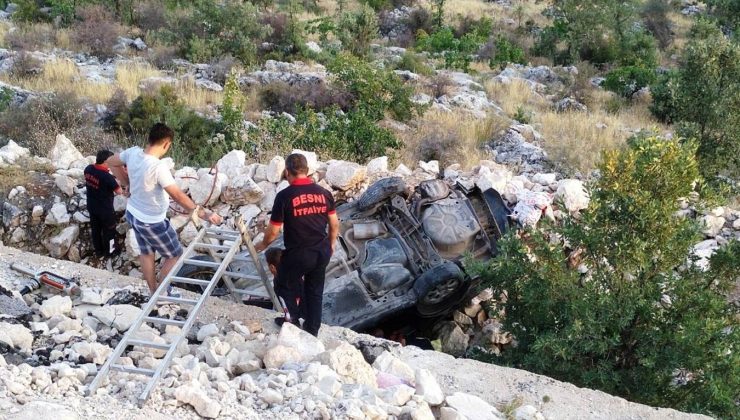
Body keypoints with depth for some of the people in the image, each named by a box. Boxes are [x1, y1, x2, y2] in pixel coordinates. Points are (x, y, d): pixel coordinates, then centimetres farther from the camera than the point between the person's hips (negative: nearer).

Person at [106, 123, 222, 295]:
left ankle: (154, 292, 41)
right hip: (152, 222, -8)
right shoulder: (158, 167, -34)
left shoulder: (133, 152, -13)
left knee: (146, 253, 25)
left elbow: (111, 162, 7)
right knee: (174, 255, 15)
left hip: (133, 214, 8)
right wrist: (202, 213, -30)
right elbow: (178, 196, -34)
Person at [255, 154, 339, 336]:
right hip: (322, 252, 5)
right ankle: (312, 331, 28)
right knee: (315, 292, 19)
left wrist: (263, 245, 10)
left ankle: (291, 320, 27)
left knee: (286, 286, 20)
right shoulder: (324, 193, -2)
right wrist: (331, 244, 24)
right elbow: (334, 224, 7)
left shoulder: (284, 196, -15)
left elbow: (273, 231, -10)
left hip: (297, 253, -5)